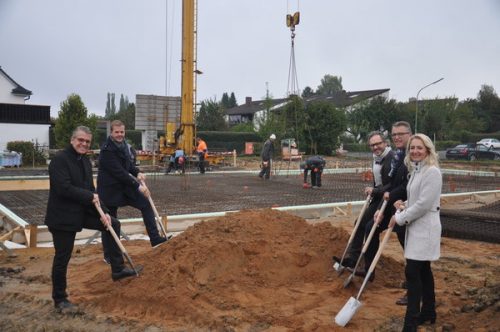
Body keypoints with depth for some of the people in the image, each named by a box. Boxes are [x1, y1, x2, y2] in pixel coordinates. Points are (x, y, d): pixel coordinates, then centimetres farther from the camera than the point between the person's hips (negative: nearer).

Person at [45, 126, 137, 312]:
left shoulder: (85, 161, 9)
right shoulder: (60, 159, -17)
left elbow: (91, 190, 9)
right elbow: (64, 188, -27)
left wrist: (103, 213, -1)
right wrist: (90, 197, -16)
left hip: (82, 212, 9)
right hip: (62, 216, -8)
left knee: (112, 224, 11)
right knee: (62, 258, 1)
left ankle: (117, 269, 17)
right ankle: (60, 299, 19)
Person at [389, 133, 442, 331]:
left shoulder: (432, 171, -17)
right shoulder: (415, 170, 12)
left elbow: (424, 204, -21)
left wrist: (400, 218, -12)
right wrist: (404, 205, 2)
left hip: (425, 228, -9)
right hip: (415, 226, 9)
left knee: (412, 272, -10)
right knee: (423, 271, 16)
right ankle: (428, 313, 29)